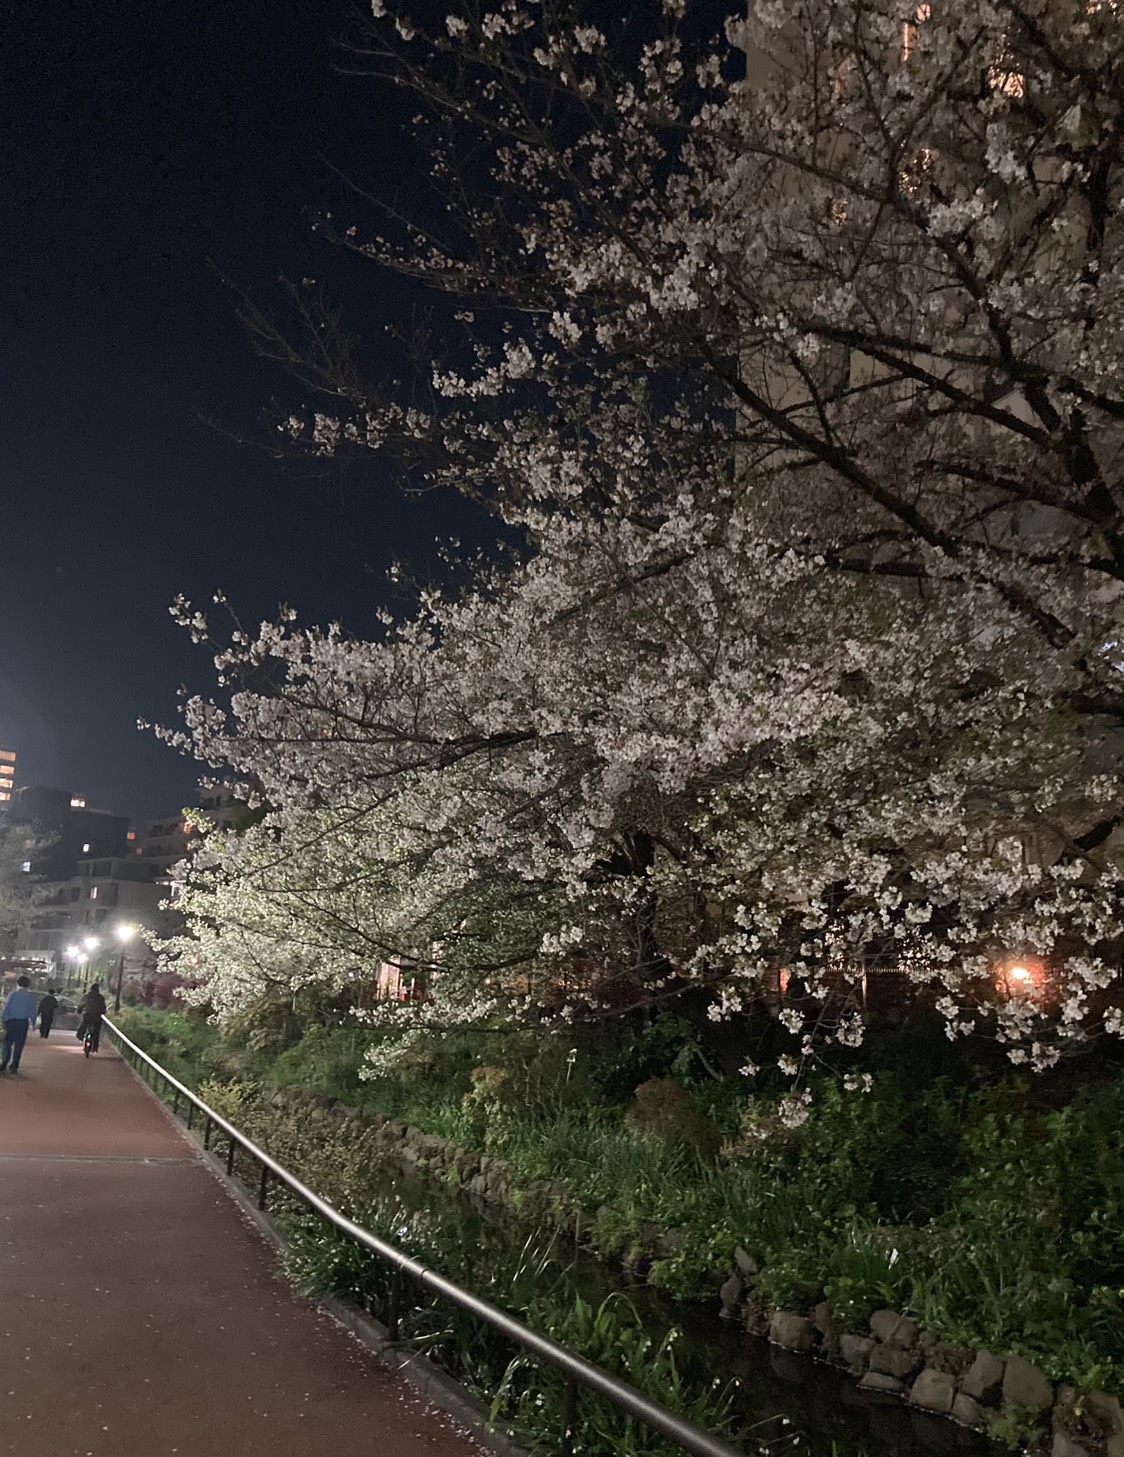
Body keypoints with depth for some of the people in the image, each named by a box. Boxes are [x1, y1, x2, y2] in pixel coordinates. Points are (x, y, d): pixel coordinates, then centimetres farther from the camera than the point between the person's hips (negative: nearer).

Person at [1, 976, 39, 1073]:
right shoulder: (31, 998, 2)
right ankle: (14, 1067, 9)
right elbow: (33, 1012, 3)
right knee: (19, 1045, 7)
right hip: (24, 1023, 1)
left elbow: (6, 1008, -9)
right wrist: (32, 1024, 13)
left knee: (7, 1044, 9)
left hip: (11, 1022, -1)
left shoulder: (12, 994, -5)